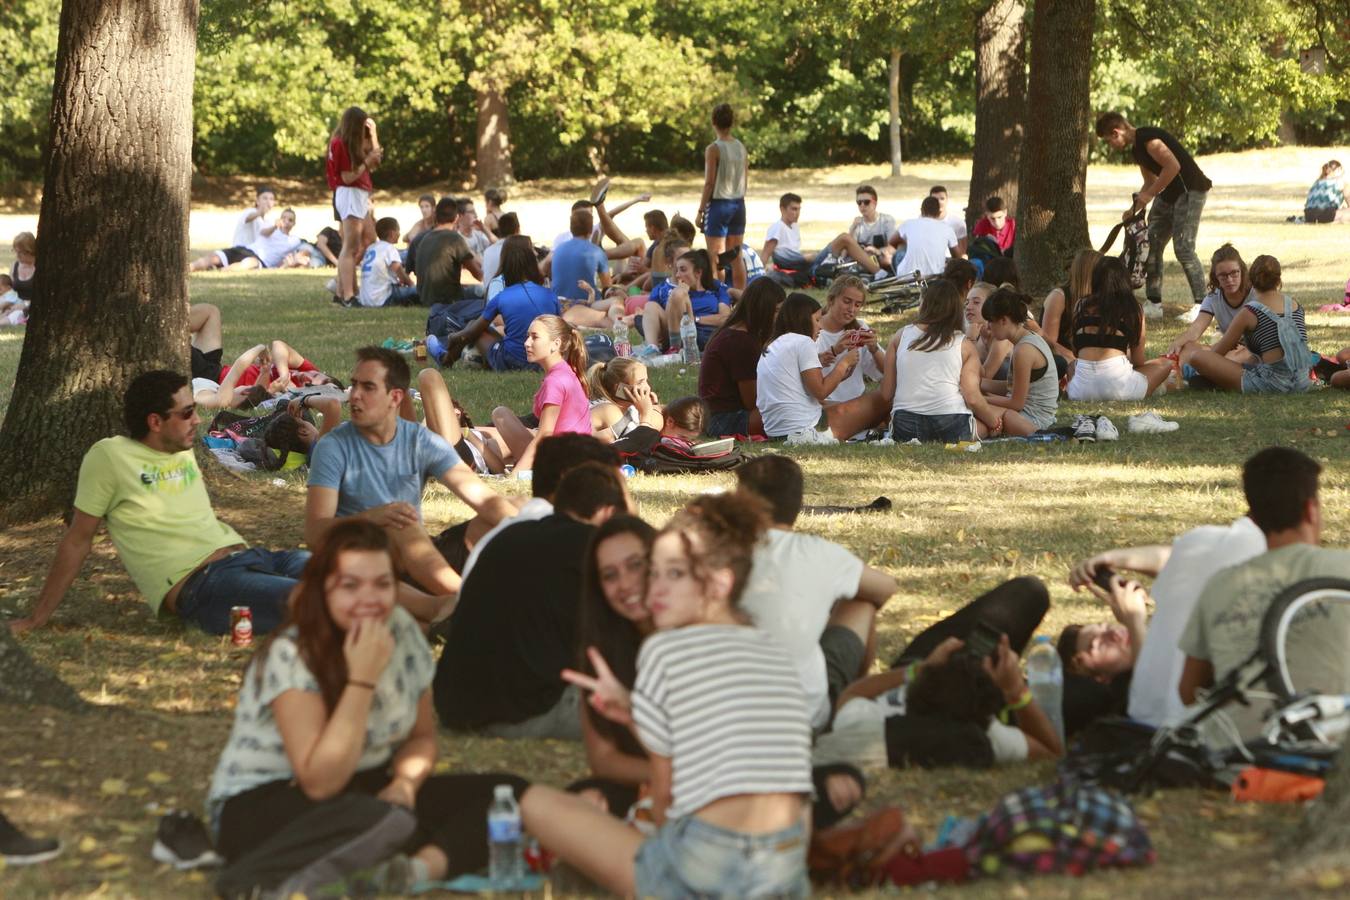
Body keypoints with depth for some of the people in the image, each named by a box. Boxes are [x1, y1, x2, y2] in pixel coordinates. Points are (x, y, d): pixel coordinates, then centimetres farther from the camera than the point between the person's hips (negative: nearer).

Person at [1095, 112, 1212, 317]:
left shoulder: (1148, 139, -18)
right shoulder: (1136, 149, 15)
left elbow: (1173, 165, -27)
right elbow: (1150, 182, 24)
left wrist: (1149, 194, -21)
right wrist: (1134, 209, 14)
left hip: (1191, 190, -10)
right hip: (1170, 193, 10)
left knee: (1183, 248, -14)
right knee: (1152, 244, 8)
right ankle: (1154, 304, 14)